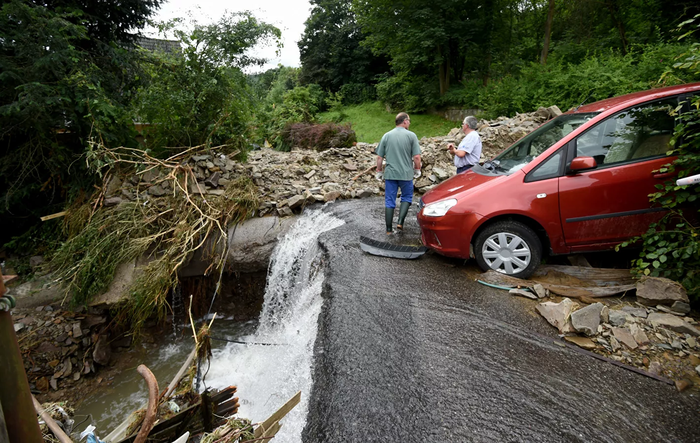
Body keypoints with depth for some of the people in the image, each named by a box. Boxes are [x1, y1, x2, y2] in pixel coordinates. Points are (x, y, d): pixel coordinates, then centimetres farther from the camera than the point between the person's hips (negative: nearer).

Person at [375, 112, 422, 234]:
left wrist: (379, 171, 15)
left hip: (390, 174, 2)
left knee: (389, 201, 8)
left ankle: (389, 229, 11)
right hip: (406, 174, -2)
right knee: (406, 198, 17)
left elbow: (379, 157, 4)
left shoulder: (386, 136, 4)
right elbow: (416, 157, -8)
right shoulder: (411, 135, -4)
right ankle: (400, 222, 4)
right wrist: (417, 169, 8)